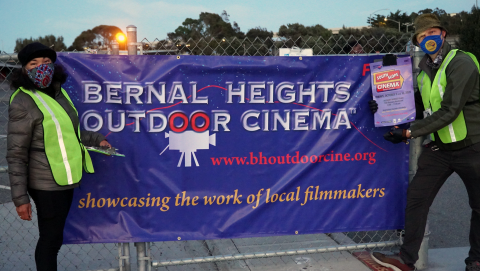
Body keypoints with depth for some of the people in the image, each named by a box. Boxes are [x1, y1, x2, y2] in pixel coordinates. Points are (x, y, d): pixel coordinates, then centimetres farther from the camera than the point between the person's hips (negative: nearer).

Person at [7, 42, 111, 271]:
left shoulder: (58, 92, 8)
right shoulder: (23, 103, -15)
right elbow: (16, 155, -16)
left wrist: (95, 140, 24)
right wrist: (20, 197, -17)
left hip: (65, 178, 8)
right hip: (47, 183, -7)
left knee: (54, 237, 20)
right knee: (51, 238, 4)